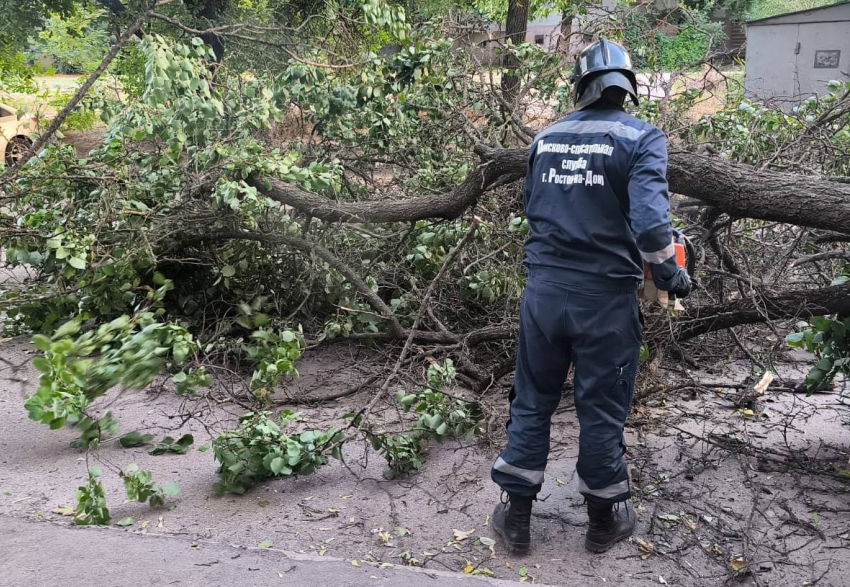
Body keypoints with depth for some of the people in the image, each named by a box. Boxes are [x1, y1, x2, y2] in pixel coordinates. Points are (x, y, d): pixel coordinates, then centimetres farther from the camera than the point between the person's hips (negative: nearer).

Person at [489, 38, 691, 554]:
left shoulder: (546, 138, 7)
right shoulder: (641, 138, -7)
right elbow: (649, 221, -18)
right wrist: (672, 275, -3)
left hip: (544, 289, 3)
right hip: (605, 296, -3)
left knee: (532, 402, 15)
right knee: (602, 409, 11)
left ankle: (515, 514, 23)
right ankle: (606, 519, 28)